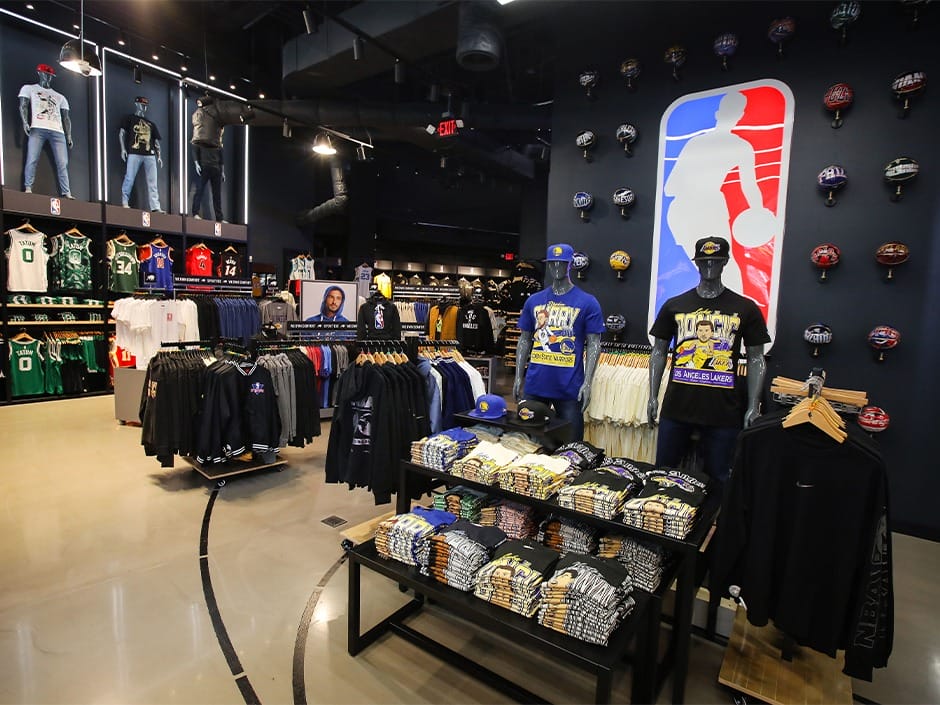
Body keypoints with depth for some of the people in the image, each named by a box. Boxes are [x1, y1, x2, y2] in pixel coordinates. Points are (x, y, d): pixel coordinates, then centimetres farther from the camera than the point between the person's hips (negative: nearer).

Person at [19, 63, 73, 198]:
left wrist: (69, 136, 8)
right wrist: (25, 122, -10)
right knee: (32, 159, -14)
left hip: (57, 131, 3)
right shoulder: (29, 88, 20)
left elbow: (66, 117, 21)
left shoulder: (60, 97, 28)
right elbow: (23, 105, 8)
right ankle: (28, 188, -17)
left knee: (63, 163, -8)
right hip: (38, 129, -3)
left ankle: (66, 193, -10)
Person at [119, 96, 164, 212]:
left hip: (150, 154, 3)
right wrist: (123, 149, -5)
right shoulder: (129, 118, 15)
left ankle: (155, 207, -8)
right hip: (134, 153, -3)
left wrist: (159, 156, 9)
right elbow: (121, 133, 8)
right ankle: (124, 202, -7)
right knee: (129, 179, -10)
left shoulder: (150, 123, 26)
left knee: (152, 182, -4)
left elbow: (156, 140, 22)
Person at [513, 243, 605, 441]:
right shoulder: (533, 301, 8)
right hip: (535, 384, 3)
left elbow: (594, 345, -2)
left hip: (570, 387, -3)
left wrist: (587, 383, -10)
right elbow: (524, 341, 12)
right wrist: (518, 377, 6)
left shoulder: (587, 303, 0)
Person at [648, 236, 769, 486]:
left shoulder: (745, 308, 3)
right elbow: (658, 352, 9)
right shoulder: (674, 305, 6)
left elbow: (756, 359, 5)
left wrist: (753, 407, -2)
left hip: (724, 410, -1)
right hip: (677, 406, 1)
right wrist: (653, 396, 2)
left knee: (718, 480, 9)